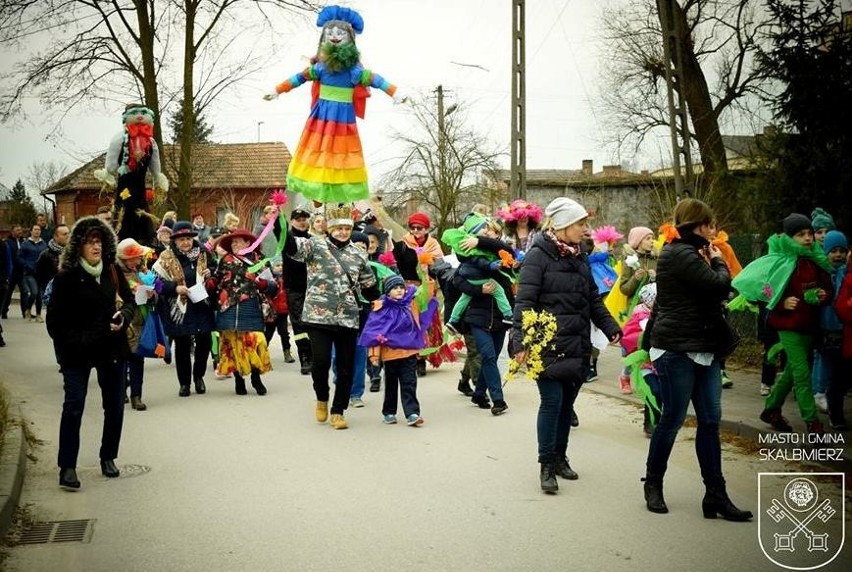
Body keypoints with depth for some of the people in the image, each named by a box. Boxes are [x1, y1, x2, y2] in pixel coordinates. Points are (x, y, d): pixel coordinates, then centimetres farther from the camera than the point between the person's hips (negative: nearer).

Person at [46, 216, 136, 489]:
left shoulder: (113, 272, 1)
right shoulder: (66, 277, -11)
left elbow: (130, 300, 10)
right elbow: (55, 320, -8)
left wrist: (124, 315, -11)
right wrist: (72, 344, -16)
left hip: (112, 348, 5)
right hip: (78, 352, -4)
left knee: (114, 406, 11)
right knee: (73, 406, -10)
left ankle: (108, 458, 27)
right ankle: (67, 467, -3)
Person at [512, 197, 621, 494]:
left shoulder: (579, 257, 14)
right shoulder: (538, 255, -9)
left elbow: (593, 299, 19)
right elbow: (524, 301, -14)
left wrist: (611, 328, 6)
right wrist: (521, 342, -22)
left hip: (577, 346, 7)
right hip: (548, 346, -7)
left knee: (567, 402, 12)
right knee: (552, 401, -7)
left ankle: (560, 457, 25)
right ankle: (547, 465, 4)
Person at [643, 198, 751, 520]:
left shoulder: (689, 253, 17)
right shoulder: (680, 255, -14)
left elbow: (717, 292, 15)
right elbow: (720, 286, -21)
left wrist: (712, 264, 0)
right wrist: (718, 262, -3)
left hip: (702, 349, 10)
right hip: (677, 349, -10)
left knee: (710, 420, 5)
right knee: (673, 418, 0)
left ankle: (715, 495, 7)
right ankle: (653, 484, 17)